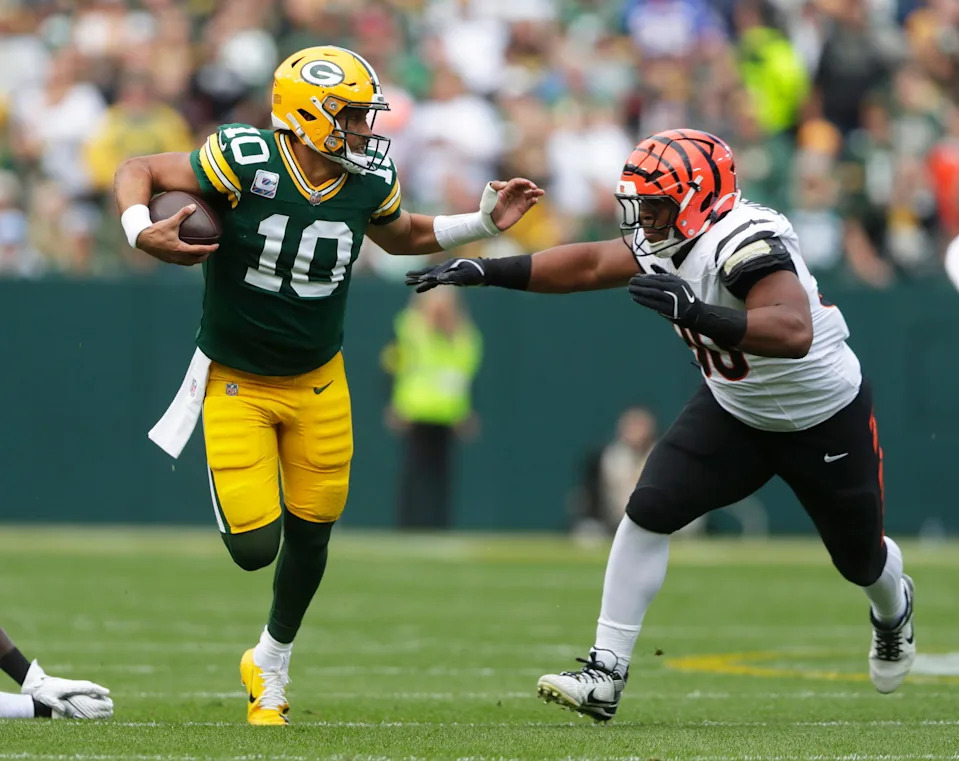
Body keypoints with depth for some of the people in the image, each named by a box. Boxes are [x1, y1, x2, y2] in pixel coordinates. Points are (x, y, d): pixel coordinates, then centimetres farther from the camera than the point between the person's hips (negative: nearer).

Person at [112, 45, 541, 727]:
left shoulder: (370, 180, -9)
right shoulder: (245, 161, -24)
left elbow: (402, 236, 14)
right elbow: (140, 172, -13)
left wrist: (485, 223, 2)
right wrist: (141, 230, -33)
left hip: (317, 382, 4)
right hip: (236, 383, -4)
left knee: (311, 534, 7)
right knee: (255, 546, -10)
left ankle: (271, 666, 33)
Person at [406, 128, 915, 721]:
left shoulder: (742, 240, -35)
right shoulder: (665, 242, -10)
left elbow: (794, 332, -49)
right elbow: (588, 265, 1)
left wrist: (694, 311, -58)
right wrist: (484, 271, -4)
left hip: (828, 420, -6)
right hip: (734, 410, 6)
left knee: (861, 558, 15)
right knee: (649, 511, -13)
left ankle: (893, 610, 53)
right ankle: (605, 677, -11)